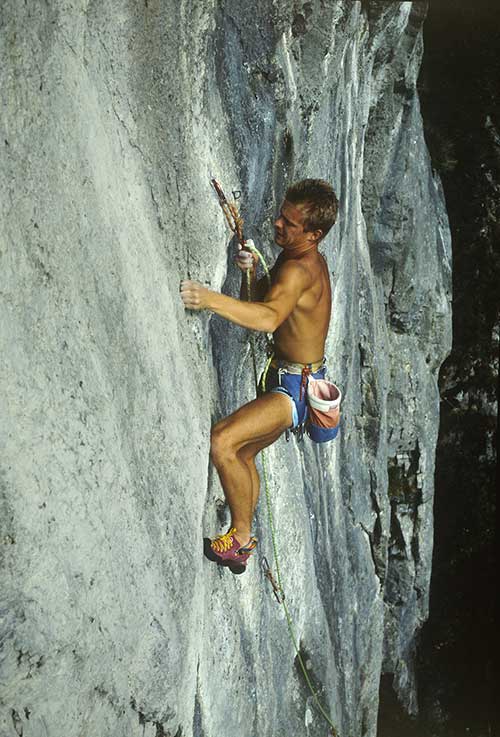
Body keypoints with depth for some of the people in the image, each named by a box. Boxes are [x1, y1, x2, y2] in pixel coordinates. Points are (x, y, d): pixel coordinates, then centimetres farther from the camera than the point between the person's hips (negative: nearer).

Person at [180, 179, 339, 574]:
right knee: (243, 453, 22)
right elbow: (262, 300, 14)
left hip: (297, 388, -11)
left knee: (223, 441, -25)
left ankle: (241, 536, -11)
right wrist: (251, 273, -7)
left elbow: (269, 318, -47)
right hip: (286, 377, 11)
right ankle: (244, 539, 38)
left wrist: (211, 299, -59)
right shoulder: (308, 260, 5)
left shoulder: (299, 270, -27)